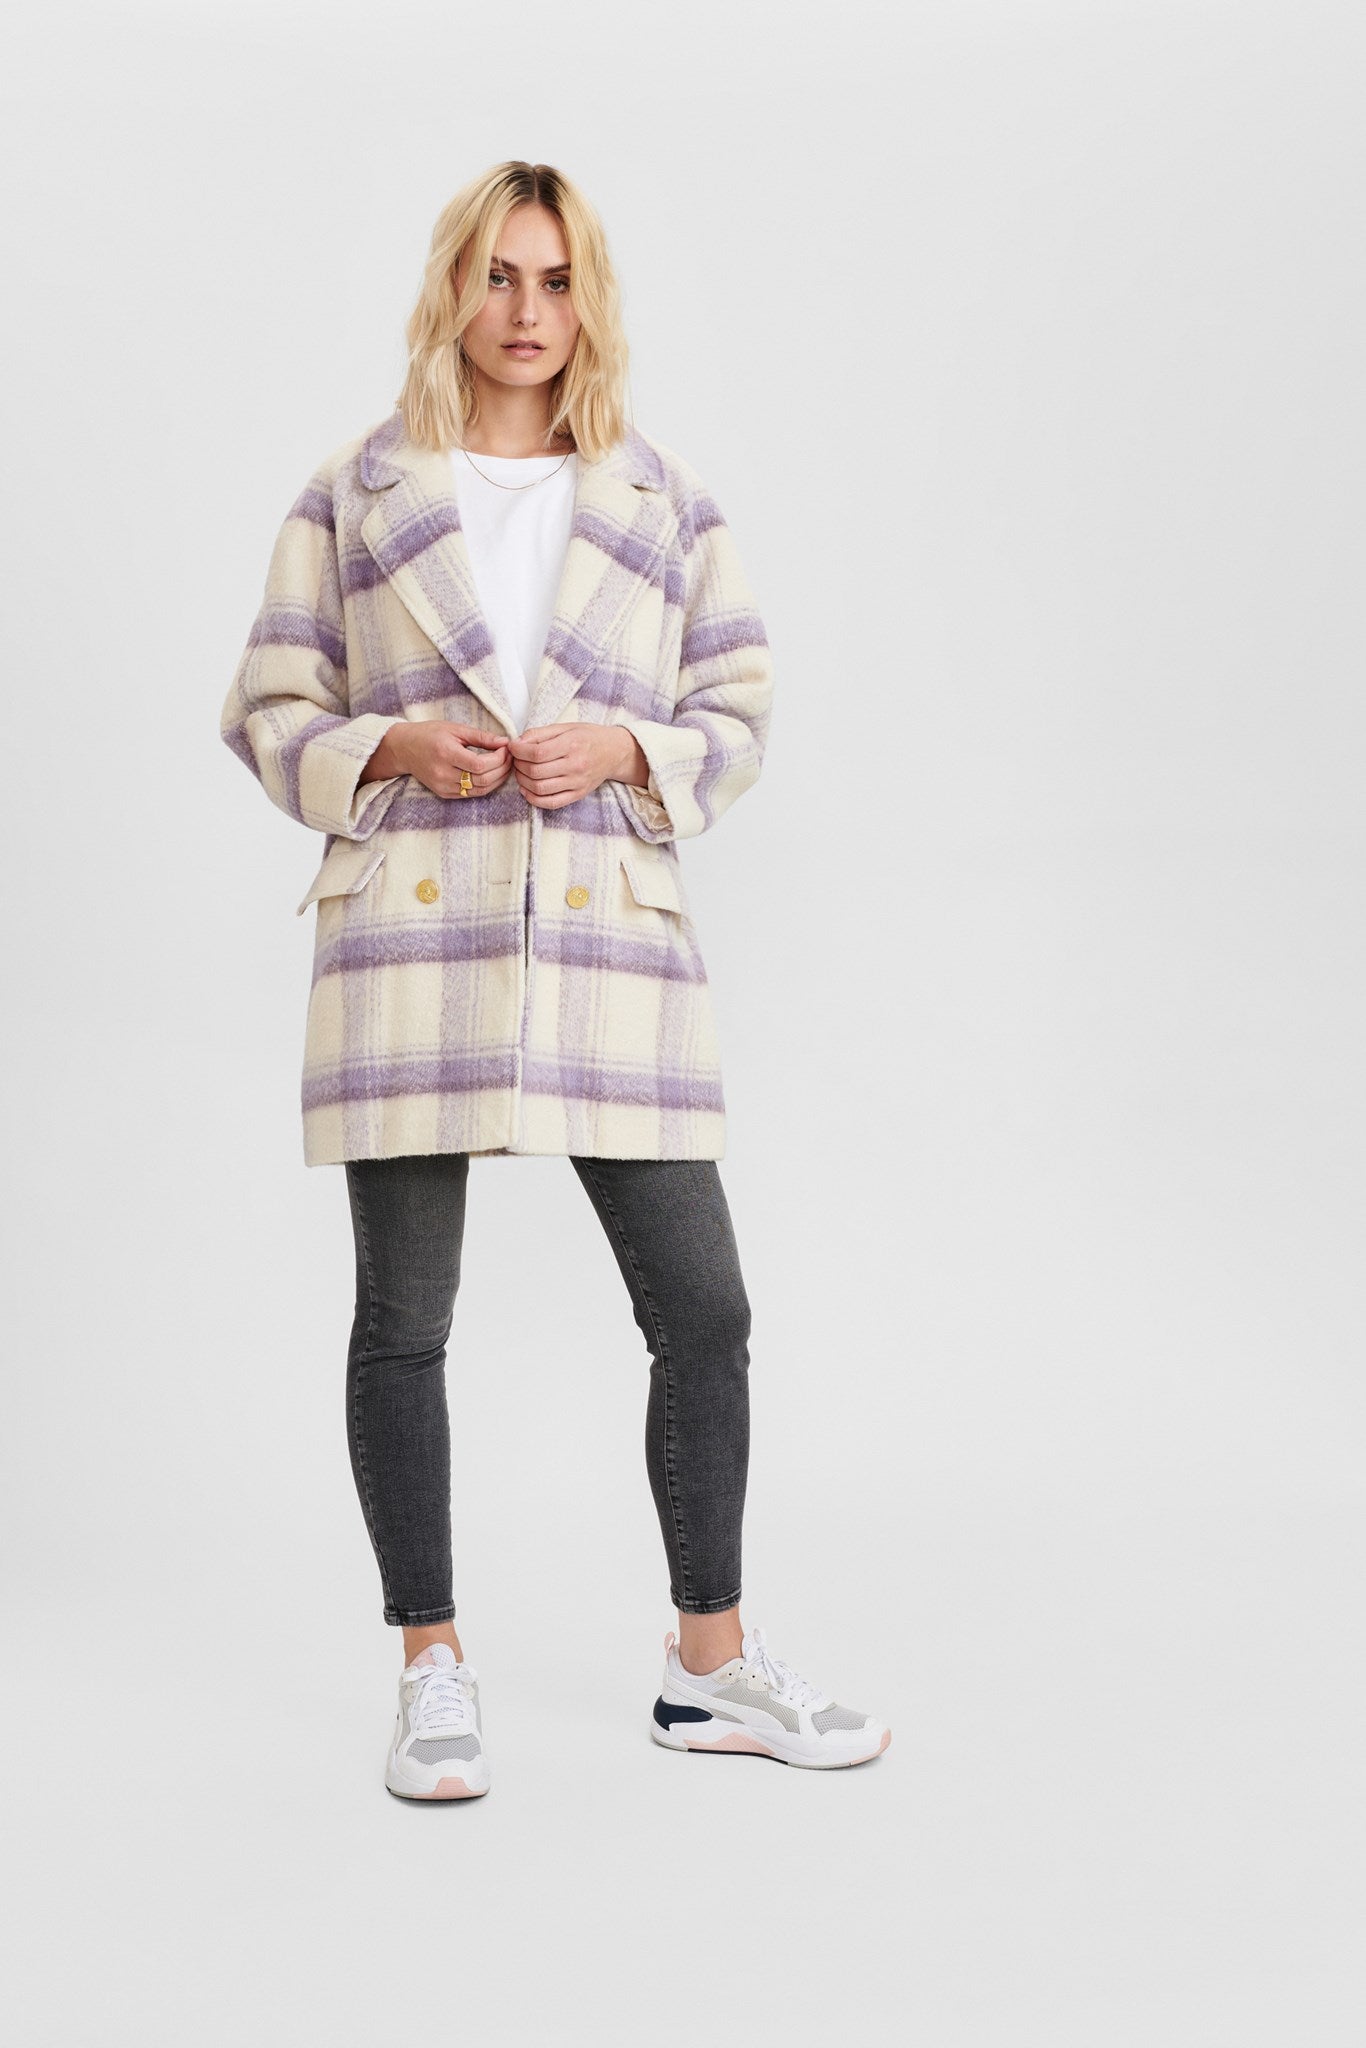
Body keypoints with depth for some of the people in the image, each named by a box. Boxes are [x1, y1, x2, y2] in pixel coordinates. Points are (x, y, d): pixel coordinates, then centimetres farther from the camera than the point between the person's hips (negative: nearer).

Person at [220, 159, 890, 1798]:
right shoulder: (352, 496, 7)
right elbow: (271, 715, 8)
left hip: (608, 938, 2)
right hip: (407, 929, -1)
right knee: (403, 1320, 3)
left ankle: (713, 1666, 17)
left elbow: (738, 714, 11)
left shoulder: (665, 501, 11)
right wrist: (395, 751, -10)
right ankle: (432, 1677, 17)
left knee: (701, 1306, 1)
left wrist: (622, 752, -8)